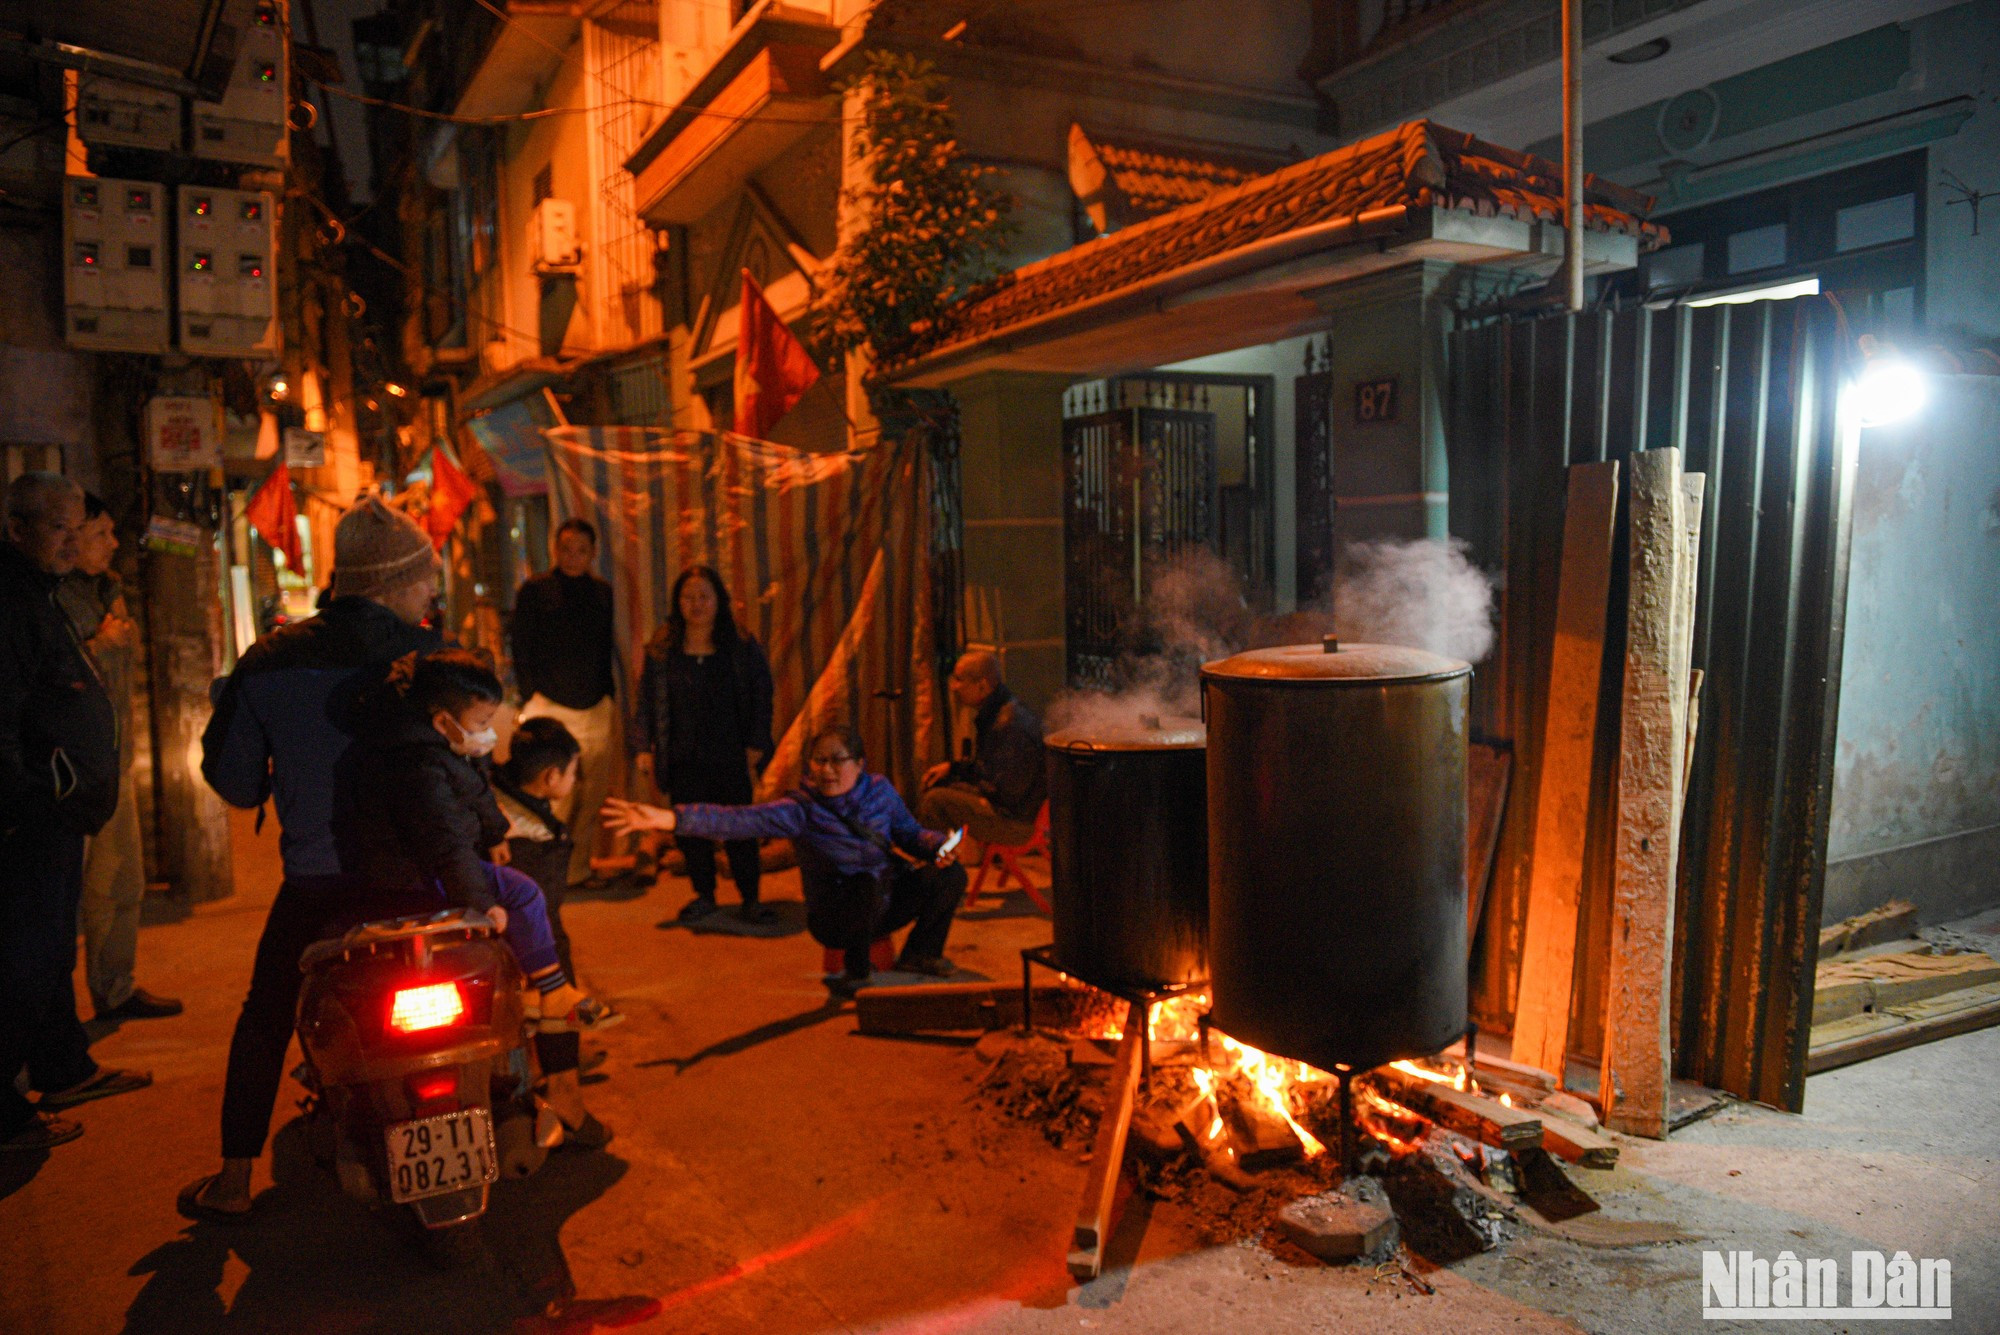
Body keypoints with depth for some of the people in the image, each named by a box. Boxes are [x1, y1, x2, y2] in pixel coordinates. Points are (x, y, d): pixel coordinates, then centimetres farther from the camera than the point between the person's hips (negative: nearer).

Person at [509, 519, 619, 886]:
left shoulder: (604, 594, 12)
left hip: (596, 711, 4)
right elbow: (520, 646, 2)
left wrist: (611, 697, 9)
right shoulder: (534, 591, 2)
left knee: (591, 800, 3)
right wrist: (531, 697, -4)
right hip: (549, 708, -3)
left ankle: (578, 870, 14)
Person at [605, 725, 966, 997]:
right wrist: (668, 818, -45)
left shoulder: (879, 790, -5)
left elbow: (910, 833, 9)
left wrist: (938, 846, -15)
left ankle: (921, 952, 13)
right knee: (867, 882, -37)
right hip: (834, 917, -5)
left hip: (886, 904, 5)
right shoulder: (800, 809, -19)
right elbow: (739, 819, -32)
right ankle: (857, 970, -11)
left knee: (951, 876, -15)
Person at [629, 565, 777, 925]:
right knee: (690, 829, 7)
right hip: (683, 760, 2)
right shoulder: (661, 650, 3)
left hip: (731, 758, -1)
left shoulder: (743, 647, 1)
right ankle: (704, 894, 25)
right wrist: (644, 748, -1)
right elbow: (644, 702, 6)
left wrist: (755, 748, -5)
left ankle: (750, 899, 14)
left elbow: (762, 701, 1)